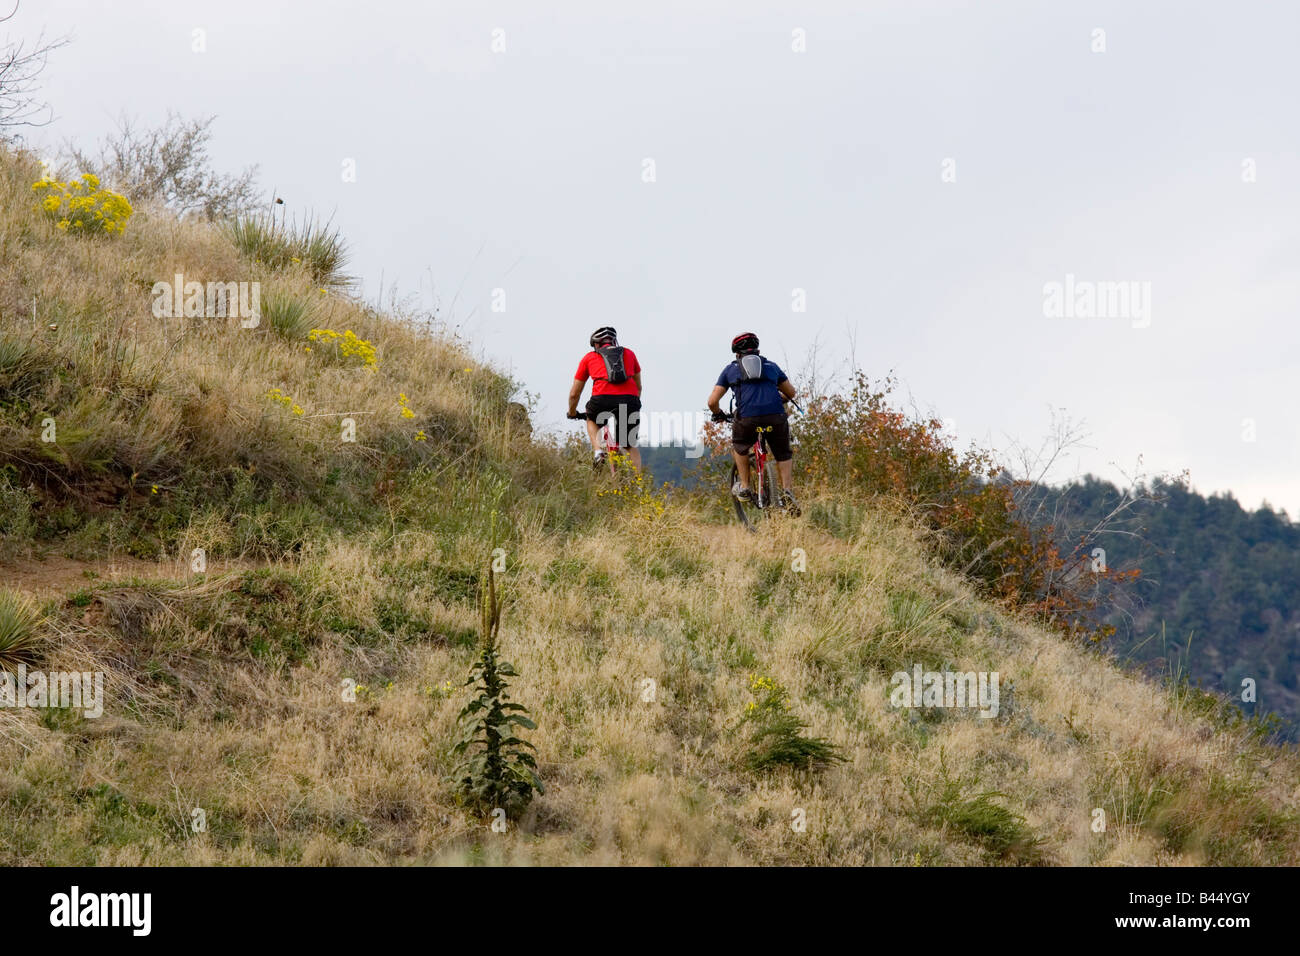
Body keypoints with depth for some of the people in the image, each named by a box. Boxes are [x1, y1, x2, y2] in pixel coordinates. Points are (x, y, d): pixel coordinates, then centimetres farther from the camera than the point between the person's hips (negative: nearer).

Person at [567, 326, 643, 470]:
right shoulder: (629, 354, 27)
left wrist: (572, 413, 47)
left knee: (592, 421, 33)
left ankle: (598, 451, 9)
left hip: (603, 399, -1)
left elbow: (574, 394, 29)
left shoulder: (589, 357, 23)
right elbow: (638, 387, 39)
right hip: (629, 399, 1)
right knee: (631, 446, 18)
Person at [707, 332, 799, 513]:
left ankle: (745, 488, 29)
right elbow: (791, 393, 37)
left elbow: (712, 402, 18)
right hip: (776, 417, 1)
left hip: (747, 418, -1)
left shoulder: (730, 369, 21)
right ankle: (787, 493, 1)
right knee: (784, 455, 21)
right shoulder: (771, 366, 26)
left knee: (740, 447, 31)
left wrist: (718, 414, 40)